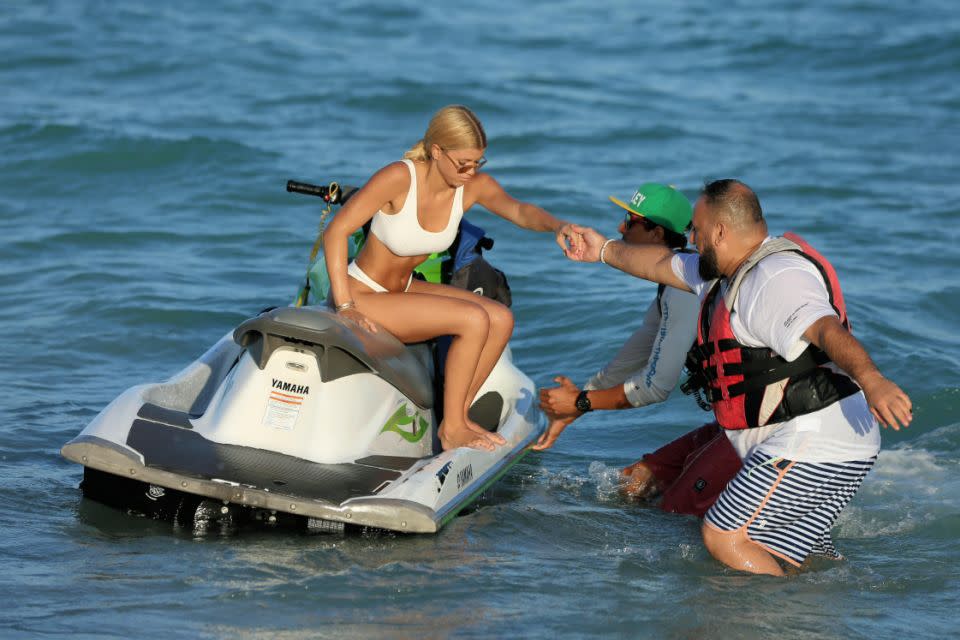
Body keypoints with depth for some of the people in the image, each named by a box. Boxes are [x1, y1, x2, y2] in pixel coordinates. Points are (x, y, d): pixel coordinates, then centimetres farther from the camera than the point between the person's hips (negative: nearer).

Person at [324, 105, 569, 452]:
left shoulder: (475, 185, -7)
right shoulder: (399, 177, -25)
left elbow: (519, 210, -22)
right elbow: (335, 232, -24)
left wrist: (556, 224, -45)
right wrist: (345, 307, -29)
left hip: (404, 289, 7)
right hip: (363, 295, -7)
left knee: (501, 319, -7)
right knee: (473, 320, -21)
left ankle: (458, 415, 2)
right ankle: (451, 430, -11)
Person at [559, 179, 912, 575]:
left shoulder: (774, 281, -17)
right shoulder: (734, 272, 17)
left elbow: (826, 330, -34)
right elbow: (664, 265, 33)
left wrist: (871, 381, -51)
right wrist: (604, 251, 44)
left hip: (811, 446, -11)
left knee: (724, 537, -13)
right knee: (776, 561, 9)